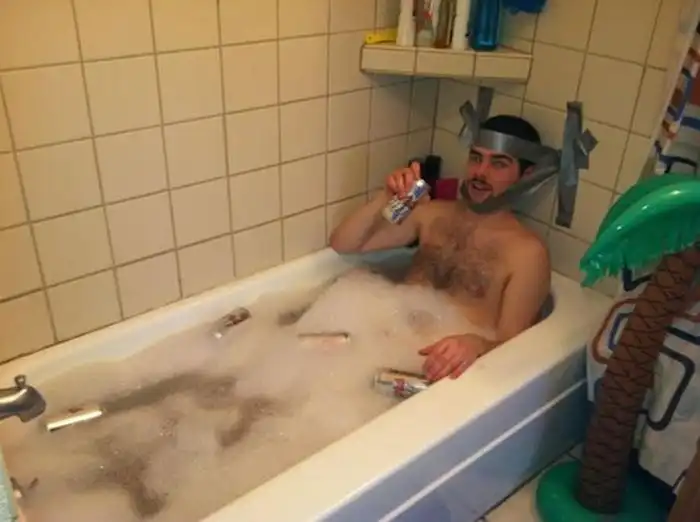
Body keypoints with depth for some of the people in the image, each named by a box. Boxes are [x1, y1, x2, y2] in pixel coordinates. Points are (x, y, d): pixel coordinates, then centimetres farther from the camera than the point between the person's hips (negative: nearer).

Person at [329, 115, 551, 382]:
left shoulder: (528, 253, -3)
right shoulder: (431, 214, 12)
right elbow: (342, 245, 10)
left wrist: (477, 344, -31)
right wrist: (385, 199, -7)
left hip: (441, 362, -5)